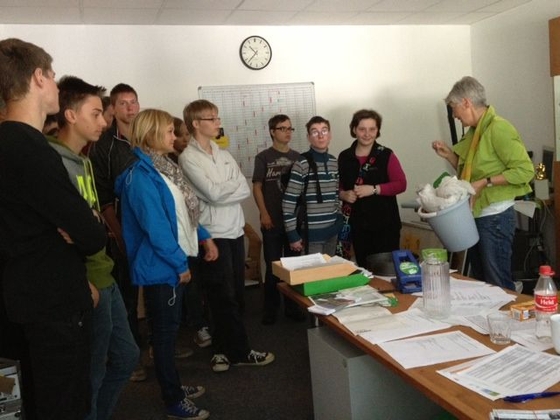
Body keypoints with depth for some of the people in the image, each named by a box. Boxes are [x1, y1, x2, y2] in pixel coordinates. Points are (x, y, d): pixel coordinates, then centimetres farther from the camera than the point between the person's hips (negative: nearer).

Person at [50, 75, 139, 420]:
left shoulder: (83, 161, 13)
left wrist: (104, 264, 16)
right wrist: (84, 285, -18)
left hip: (105, 279, 10)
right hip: (87, 286, -10)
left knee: (126, 356, 21)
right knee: (92, 374, 6)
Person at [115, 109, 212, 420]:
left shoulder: (163, 168, 10)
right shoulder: (142, 177, -21)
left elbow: (184, 211, 16)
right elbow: (156, 229, -23)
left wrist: (204, 237, 9)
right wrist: (181, 264, -17)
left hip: (173, 263, 9)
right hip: (161, 267, -9)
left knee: (170, 328, 19)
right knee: (165, 331, 3)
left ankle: (173, 386, 35)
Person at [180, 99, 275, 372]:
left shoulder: (224, 154, 12)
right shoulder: (188, 158, -9)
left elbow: (245, 190, 3)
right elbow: (213, 193, -18)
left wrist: (223, 188, -13)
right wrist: (234, 183, -1)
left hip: (235, 231, 7)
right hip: (213, 235, -7)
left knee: (233, 294, 14)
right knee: (225, 297, 5)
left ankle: (223, 349, 28)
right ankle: (240, 352, 18)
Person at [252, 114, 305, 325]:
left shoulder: (296, 157, 9)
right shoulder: (263, 157, -1)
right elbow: (257, 187, -3)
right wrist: (264, 214, -10)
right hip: (273, 221, -3)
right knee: (272, 266, 3)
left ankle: (292, 306, 22)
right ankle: (270, 308, 15)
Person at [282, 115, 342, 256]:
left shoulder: (334, 162, 7)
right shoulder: (302, 164, -13)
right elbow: (288, 202, -13)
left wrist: (340, 222, 13)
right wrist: (292, 235, -14)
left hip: (332, 231, 6)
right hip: (312, 233, -6)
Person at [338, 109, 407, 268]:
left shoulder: (386, 155, -4)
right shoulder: (344, 157, 5)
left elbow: (401, 184, -7)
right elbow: (337, 185, 13)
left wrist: (374, 189, -18)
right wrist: (343, 194, -9)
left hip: (385, 223, -3)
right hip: (357, 223, 3)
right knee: (363, 267, 12)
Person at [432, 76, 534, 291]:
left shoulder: (498, 128, -15)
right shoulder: (474, 130, 12)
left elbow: (525, 170, -19)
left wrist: (485, 182, -21)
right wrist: (449, 155, 6)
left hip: (495, 217, -9)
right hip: (475, 215, 9)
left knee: (498, 285, -1)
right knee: (480, 281, 16)